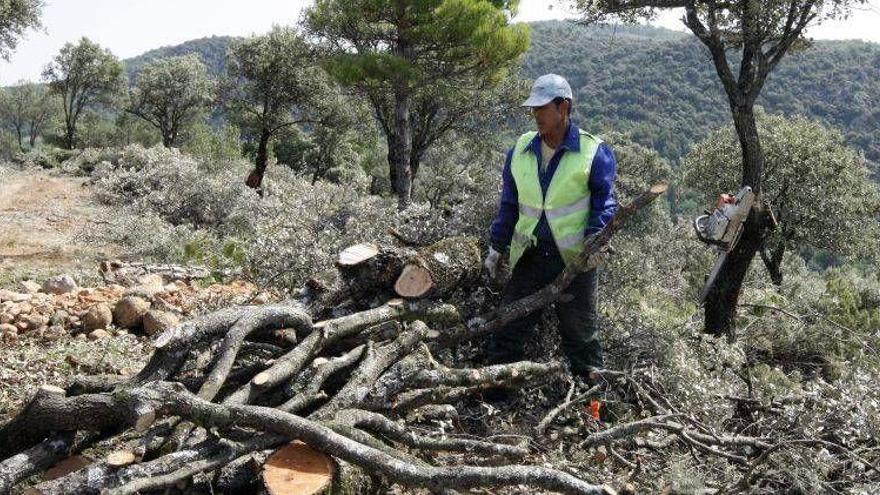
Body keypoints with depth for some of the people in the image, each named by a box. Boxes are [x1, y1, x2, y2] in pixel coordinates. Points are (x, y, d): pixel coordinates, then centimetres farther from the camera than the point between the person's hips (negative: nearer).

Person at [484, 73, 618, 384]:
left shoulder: (594, 152, -6)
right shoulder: (520, 151, 7)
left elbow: (605, 203, -6)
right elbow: (509, 204, 12)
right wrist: (497, 247, 10)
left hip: (574, 258, -3)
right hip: (528, 255, 4)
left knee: (580, 332, 11)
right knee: (508, 327, 7)